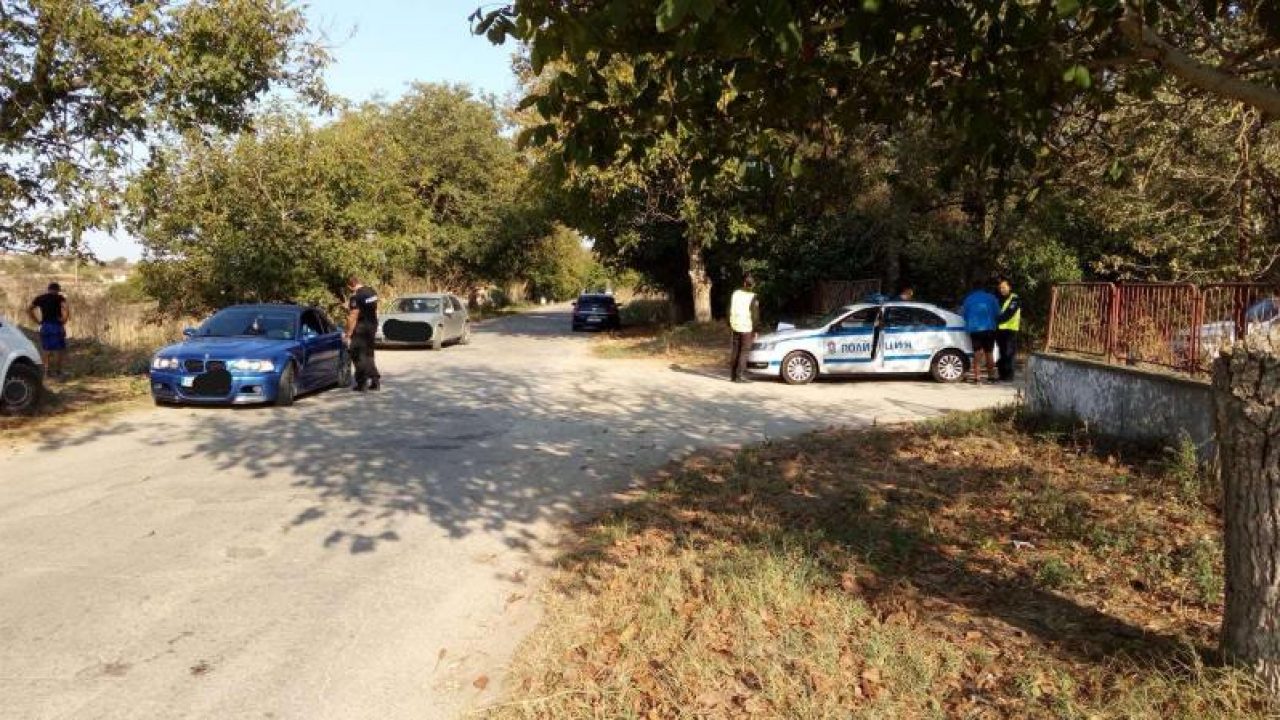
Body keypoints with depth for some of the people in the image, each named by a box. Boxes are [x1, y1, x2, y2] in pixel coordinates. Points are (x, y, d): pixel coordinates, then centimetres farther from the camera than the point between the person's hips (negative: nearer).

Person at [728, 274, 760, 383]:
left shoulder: (736, 294, 4)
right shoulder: (752, 297, -12)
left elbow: (730, 310, 10)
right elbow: (755, 315, -11)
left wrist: (730, 324, 19)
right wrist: (755, 330, -4)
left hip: (736, 327, 5)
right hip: (747, 328, -5)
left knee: (736, 351, 12)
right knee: (744, 352, -2)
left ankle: (734, 374, 14)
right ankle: (740, 375, -5)